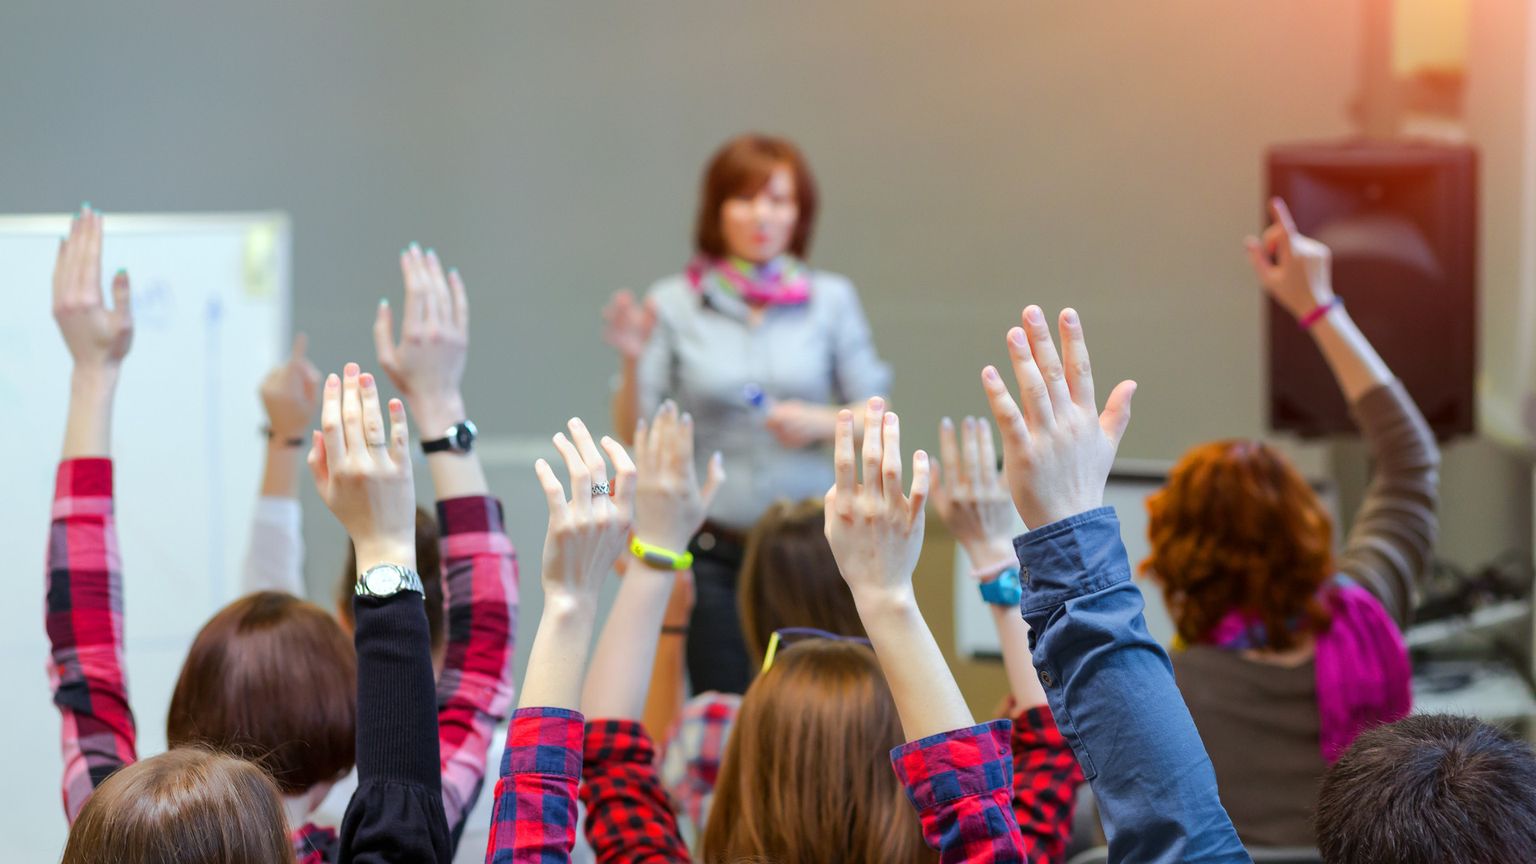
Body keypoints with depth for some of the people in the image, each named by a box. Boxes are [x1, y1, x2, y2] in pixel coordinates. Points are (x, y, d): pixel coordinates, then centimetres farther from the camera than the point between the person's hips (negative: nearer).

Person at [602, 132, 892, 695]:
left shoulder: (831, 299, 6)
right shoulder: (674, 305, 3)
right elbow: (634, 433, 1)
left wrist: (822, 423, -11)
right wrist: (632, 361, -15)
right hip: (714, 552, 0)